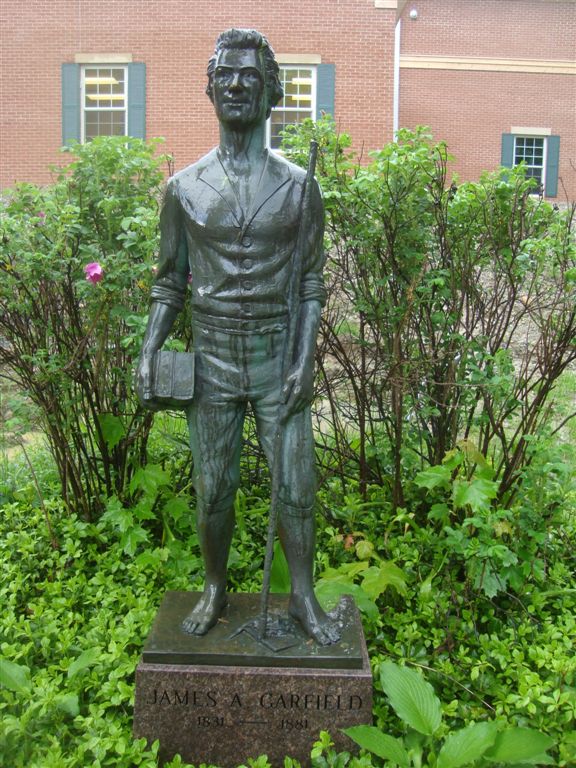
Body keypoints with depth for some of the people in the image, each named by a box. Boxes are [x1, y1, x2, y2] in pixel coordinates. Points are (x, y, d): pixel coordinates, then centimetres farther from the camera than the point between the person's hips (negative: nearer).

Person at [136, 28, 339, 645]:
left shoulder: (298, 186, 0)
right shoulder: (184, 188, 3)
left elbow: (311, 283, 1)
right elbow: (170, 282, 7)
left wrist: (305, 359, -8)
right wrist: (148, 352, -4)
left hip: (279, 360, -1)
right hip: (212, 360, 1)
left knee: (295, 486, 3)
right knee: (212, 490, 10)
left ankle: (303, 598, 22)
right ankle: (214, 590, 31)